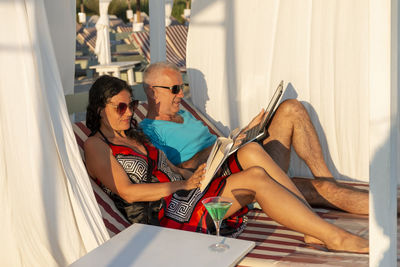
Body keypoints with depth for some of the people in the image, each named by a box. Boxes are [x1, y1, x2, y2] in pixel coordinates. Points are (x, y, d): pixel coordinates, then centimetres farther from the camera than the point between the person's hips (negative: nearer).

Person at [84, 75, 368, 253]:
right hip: (163, 217, -8)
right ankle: (336, 237, -21)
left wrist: (198, 176, 3)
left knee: (256, 175, -17)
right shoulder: (96, 145, -1)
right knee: (255, 179, -22)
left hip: (183, 196, 8)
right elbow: (127, 191, -11)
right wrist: (183, 185, -11)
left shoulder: (135, 135, 25)